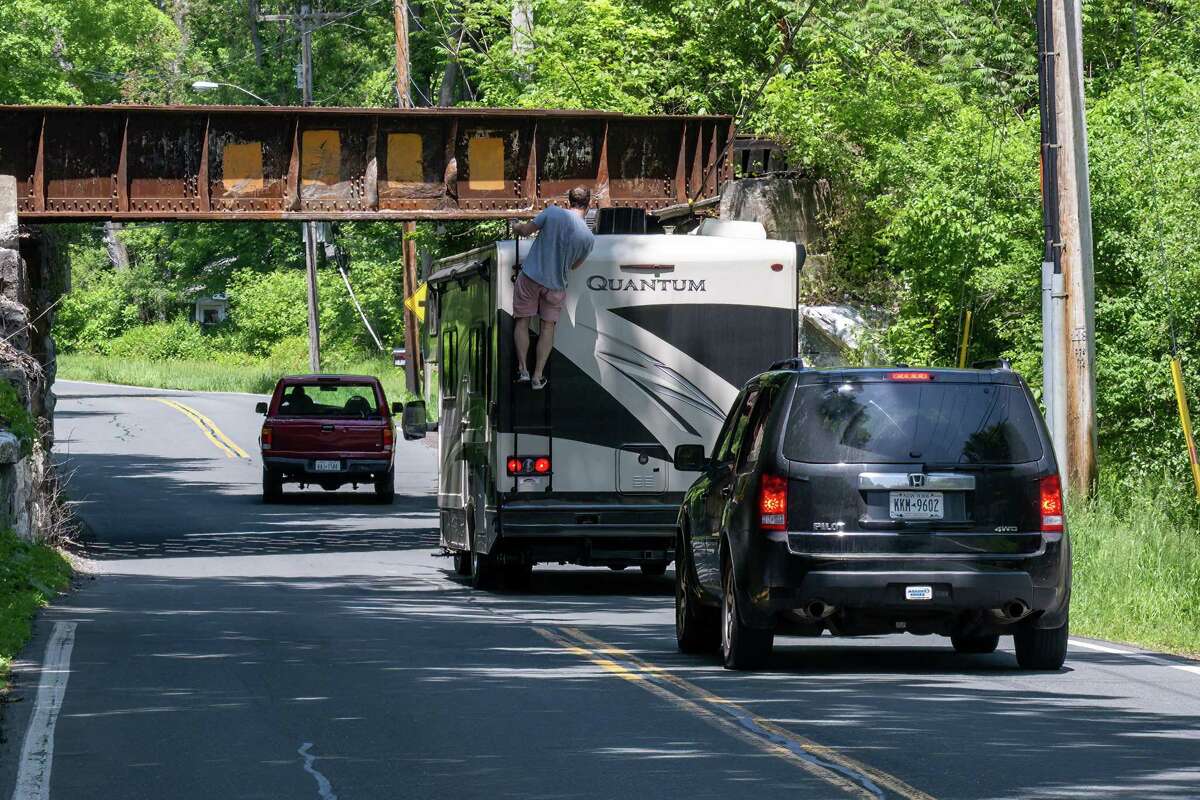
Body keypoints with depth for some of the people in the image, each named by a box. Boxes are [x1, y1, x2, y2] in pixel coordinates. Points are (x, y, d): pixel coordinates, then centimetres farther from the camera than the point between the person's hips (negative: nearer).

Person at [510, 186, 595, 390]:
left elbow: (526, 230, -6)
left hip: (531, 276, -1)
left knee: (522, 322, 12)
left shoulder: (552, 213, -13)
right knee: (548, 327, 13)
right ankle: (538, 376, 11)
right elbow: (575, 265, 6)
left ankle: (522, 369, 5)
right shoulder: (589, 238, -8)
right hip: (555, 283, 1)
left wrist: (517, 226, 16)